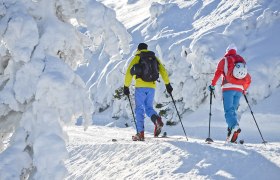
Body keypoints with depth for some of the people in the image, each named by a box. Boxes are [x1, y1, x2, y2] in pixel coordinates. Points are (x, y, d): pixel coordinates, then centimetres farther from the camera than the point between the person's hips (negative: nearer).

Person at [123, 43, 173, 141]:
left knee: (139, 109, 3)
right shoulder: (154, 58, 14)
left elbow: (129, 73, -3)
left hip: (140, 86, -3)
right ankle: (157, 120, -18)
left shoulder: (137, 58, 4)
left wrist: (126, 86, 1)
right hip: (152, 87, 3)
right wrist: (167, 84, 12)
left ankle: (140, 133, -5)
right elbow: (163, 71, 10)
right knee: (149, 107, 15)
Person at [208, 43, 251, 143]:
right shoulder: (242, 61, 21)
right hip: (239, 89, 4)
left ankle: (234, 126, -37)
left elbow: (218, 73, -3)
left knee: (228, 110, -10)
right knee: (233, 110, 10)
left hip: (228, 88, -4)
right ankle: (232, 134, -1)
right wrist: (244, 90, 35)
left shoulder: (225, 60, 6)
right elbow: (248, 79, 23)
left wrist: (212, 85, 5)